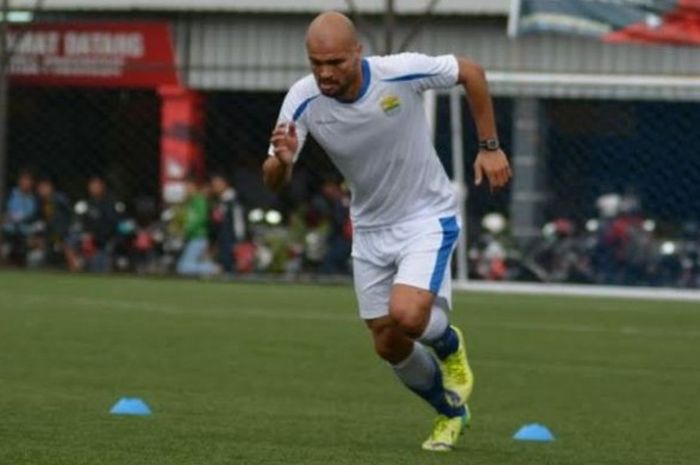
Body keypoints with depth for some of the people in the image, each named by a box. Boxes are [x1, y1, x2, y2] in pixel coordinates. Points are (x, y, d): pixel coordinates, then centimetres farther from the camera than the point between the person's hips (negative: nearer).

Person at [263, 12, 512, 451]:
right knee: (389, 345, 8)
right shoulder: (303, 99, -18)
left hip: (428, 216, -4)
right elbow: (273, 182, -18)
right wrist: (282, 160, -41)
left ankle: (450, 346, 11)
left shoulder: (401, 72, -26)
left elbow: (470, 72, -8)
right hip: (371, 228, 4)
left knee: (407, 316, -26)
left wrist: (490, 147, -6)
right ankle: (452, 411, 37)